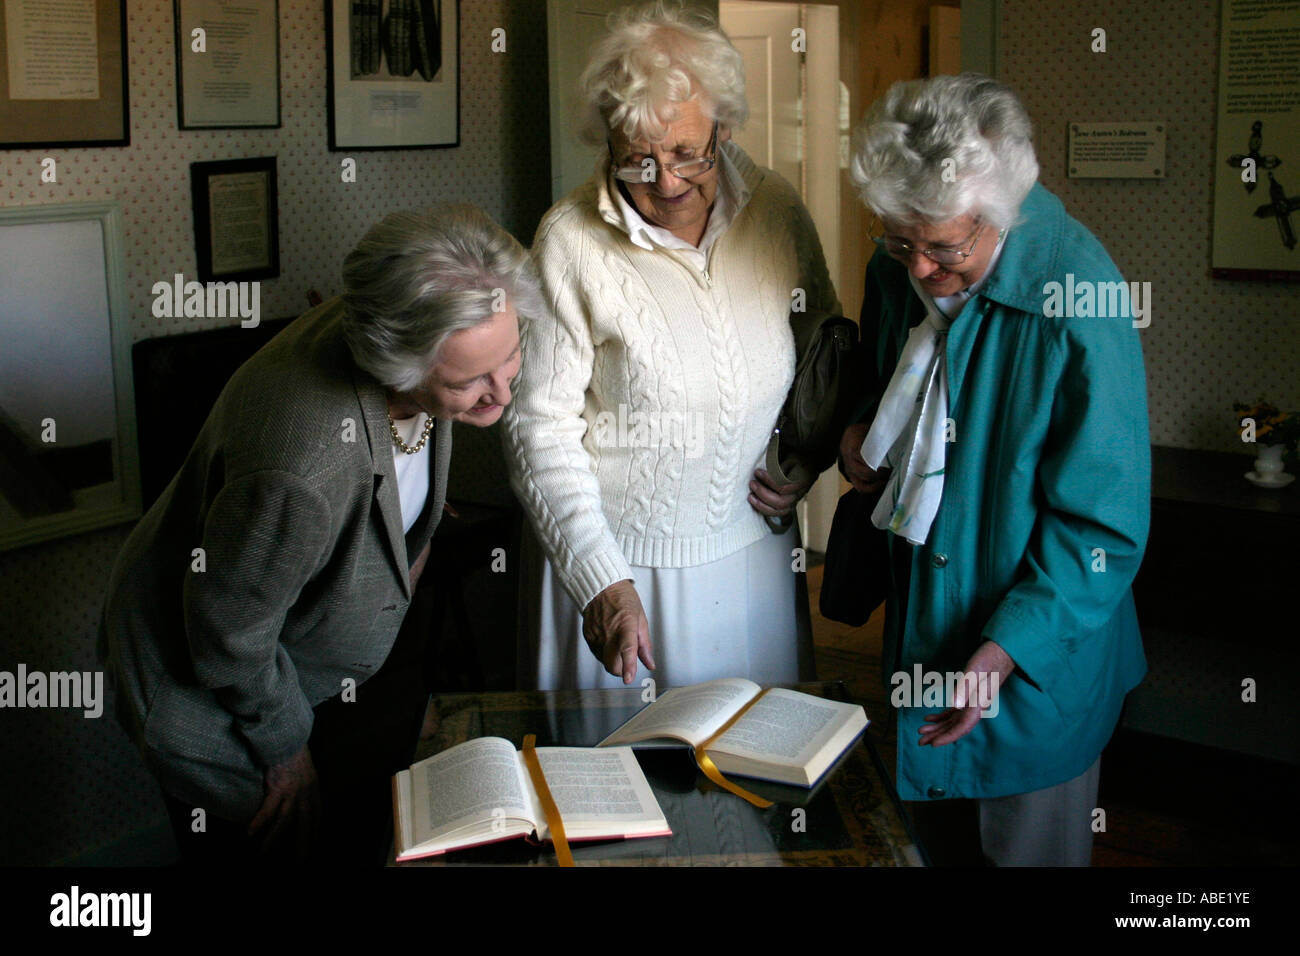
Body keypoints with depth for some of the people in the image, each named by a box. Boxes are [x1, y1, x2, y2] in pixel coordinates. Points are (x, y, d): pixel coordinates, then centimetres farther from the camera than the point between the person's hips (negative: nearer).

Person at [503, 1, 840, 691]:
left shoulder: (776, 208, -3)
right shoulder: (572, 240, -14)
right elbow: (540, 427, -13)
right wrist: (599, 582, -19)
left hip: (752, 550, 4)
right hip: (613, 559, -3)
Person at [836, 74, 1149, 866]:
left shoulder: (1078, 303, -26)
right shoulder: (899, 267, -5)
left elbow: (1102, 525, -21)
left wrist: (1002, 652, -28)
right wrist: (864, 431, -5)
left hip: (1036, 660, -5)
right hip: (920, 620, 6)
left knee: (1026, 844, 13)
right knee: (936, 837, 21)